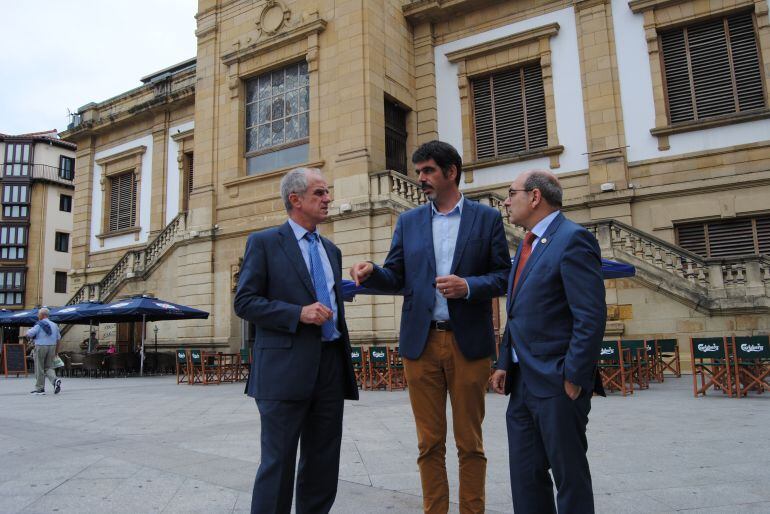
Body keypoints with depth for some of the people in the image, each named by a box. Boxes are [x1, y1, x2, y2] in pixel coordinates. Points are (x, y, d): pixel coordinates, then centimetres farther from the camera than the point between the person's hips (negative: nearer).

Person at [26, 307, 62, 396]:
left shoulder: (39, 325, -9)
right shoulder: (54, 325, 11)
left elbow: (29, 334, -16)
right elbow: (58, 339, 14)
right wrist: (56, 351, 21)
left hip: (40, 347, -5)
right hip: (52, 347, 5)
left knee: (39, 368, 4)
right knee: (49, 367, 11)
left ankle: (40, 388, 9)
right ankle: (55, 380, -16)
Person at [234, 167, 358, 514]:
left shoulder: (331, 250, 17)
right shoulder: (264, 242, -1)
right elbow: (244, 302, -7)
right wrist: (298, 314, -17)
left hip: (330, 367, 6)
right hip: (285, 368, -6)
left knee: (323, 466, 12)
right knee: (278, 462, 1)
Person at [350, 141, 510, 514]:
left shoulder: (487, 218, 4)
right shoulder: (408, 221, 11)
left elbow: (503, 276, 1)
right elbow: (396, 278, 8)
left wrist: (469, 286, -16)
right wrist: (371, 273, -12)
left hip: (468, 342, -2)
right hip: (421, 342, 2)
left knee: (470, 442, 8)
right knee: (429, 442, 10)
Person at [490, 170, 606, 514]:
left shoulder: (572, 239, -12)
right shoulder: (528, 244, 16)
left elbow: (591, 317, -18)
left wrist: (574, 378, -18)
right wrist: (505, 364, 11)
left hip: (556, 383, -8)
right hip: (523, 382, 9)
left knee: (569, 475, 6)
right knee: (525, 476, 14)